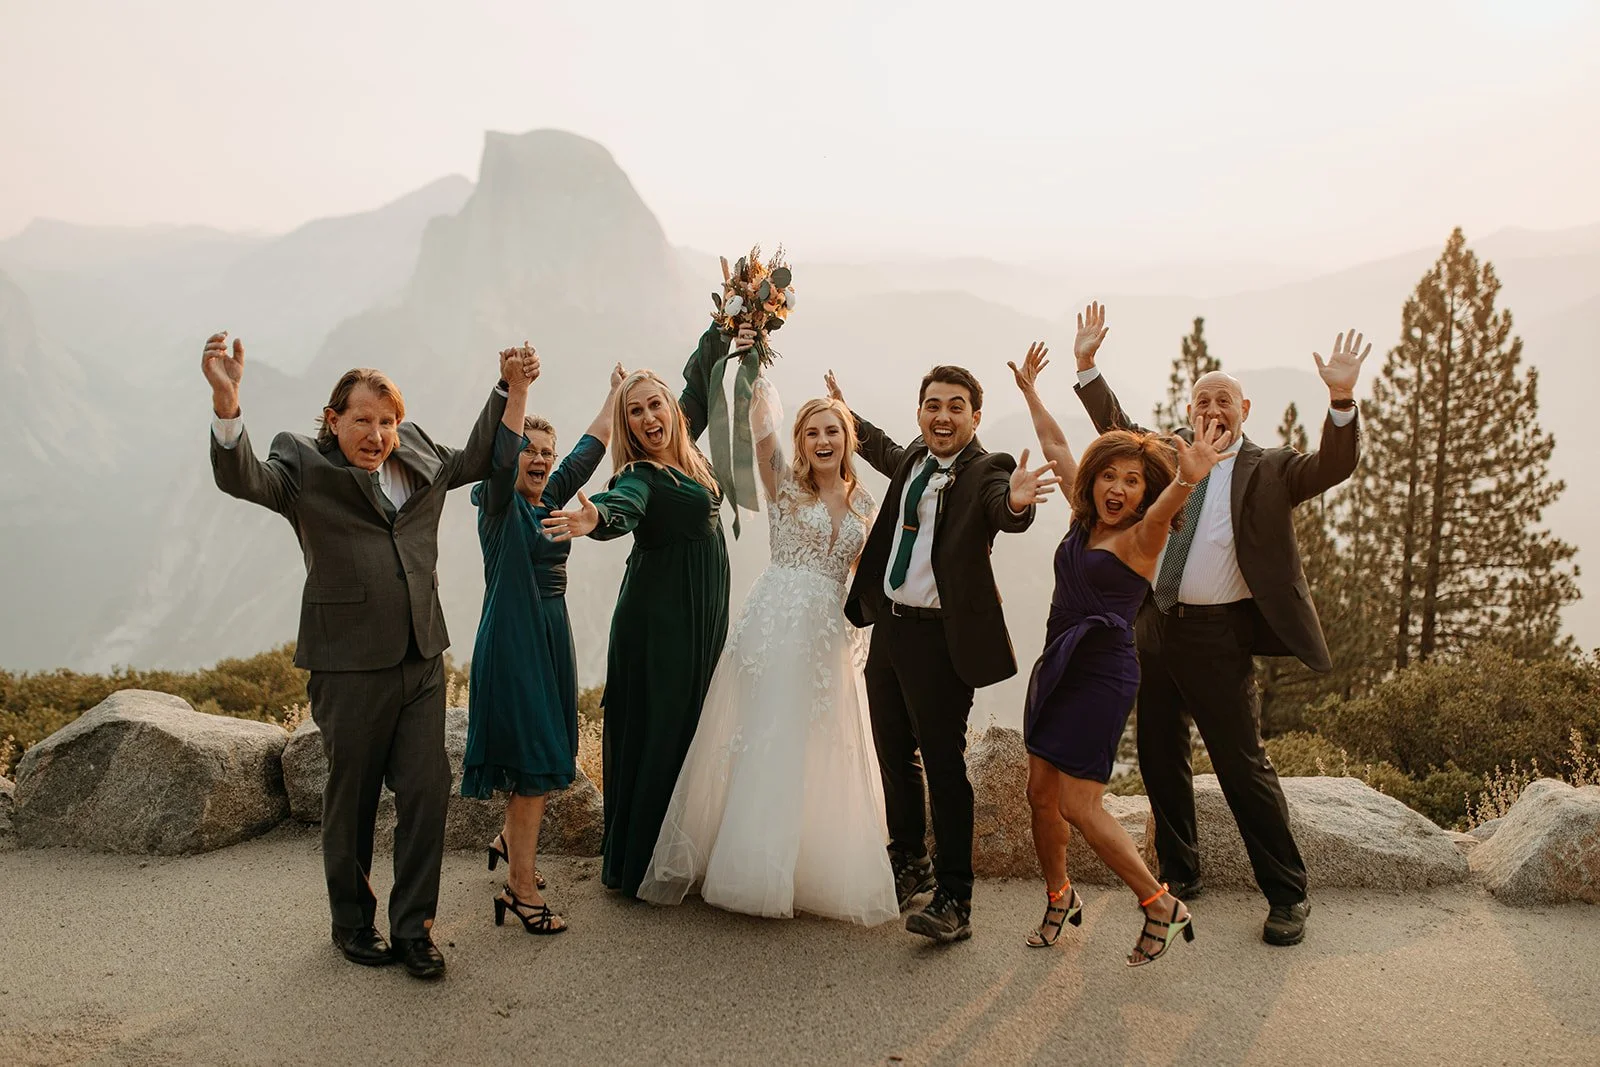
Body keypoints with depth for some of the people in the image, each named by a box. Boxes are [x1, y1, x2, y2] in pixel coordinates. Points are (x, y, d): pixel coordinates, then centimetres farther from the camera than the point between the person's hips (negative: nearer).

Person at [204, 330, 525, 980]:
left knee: (427, 790, 3)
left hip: (422, 658, 4)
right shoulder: (303, 465, -3)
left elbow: (475, 460, 30)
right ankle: (352, 923, 29)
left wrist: (508, 389, 22)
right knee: (351, 799, 10)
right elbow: (241, 478, -22)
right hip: (349, 664, -4)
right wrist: (226, 402, -40)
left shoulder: (418, 457, 12)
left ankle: (412, 926, 16)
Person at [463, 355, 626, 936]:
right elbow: (501, 452, -27)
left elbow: (589, 451, 21)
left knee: (543, 753, 15)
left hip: (551, 636, 8)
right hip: (512, 640, -8)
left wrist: (616, 393, 29)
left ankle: (510, 839, 38)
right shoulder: (499, 502, -8)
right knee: (533, 759, -9)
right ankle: (520, 885, -1)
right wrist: (517, 388, -41)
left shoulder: (551, 499, 11)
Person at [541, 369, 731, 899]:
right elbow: (622, 506, -41)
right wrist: (597, 517, -60)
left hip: (703, 617, 8)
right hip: (658, 617, -8)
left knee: (691, 727, 15)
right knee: (656, 730, -2)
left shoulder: (689, 458, 7)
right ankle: (637, 864, 11)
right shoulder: (640, 476, -17)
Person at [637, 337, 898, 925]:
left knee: (820, 757, 7)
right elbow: (761, 429, -14)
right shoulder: (784, 484, 2)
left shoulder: (862, 503, 14)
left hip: (830, 635, 4)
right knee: (761, 745, -2)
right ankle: (748, 859, 10)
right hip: (773, 626, -4)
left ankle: (819, 870, 21)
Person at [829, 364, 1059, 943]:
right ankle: (908, 863, 37)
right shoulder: (914, 458, 9)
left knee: (944, 766, -5)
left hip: (939, 639, -8)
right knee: (894, 754, 18)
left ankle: (953, 900, 4)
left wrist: (1016, 501, -59)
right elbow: (888, 454, 34)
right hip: (889, 626, 8)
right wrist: (846, 414, 45)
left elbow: (1005, 513, -35)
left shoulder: (986, 471, -12)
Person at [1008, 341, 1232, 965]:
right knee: (1041, 792, 10)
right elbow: (1056, 449, 22)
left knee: (1078, 803, -8)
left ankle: (1162, 906, 8)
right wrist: (1030, 393, 30)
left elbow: (1163, 508, -34)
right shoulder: (1085, 518, 10)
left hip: (1102, 674, -7)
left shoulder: (1142, 535, -9)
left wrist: (1187, 480, -55)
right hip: (1058, 667, 7)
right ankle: (1060, 897, 31)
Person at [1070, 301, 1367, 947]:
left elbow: (1334, 466, -16)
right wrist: (1087, 365, 10)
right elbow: (1116, 427, 20)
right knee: (1159, 759, 13)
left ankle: (1287, 895, 13)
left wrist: (1341, 399, -31)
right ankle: (1179, 874, 30)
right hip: (1154, 627, 5)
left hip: (1218, 635, -5)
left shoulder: (1269, 470, -2)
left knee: (1242, 764, -2)